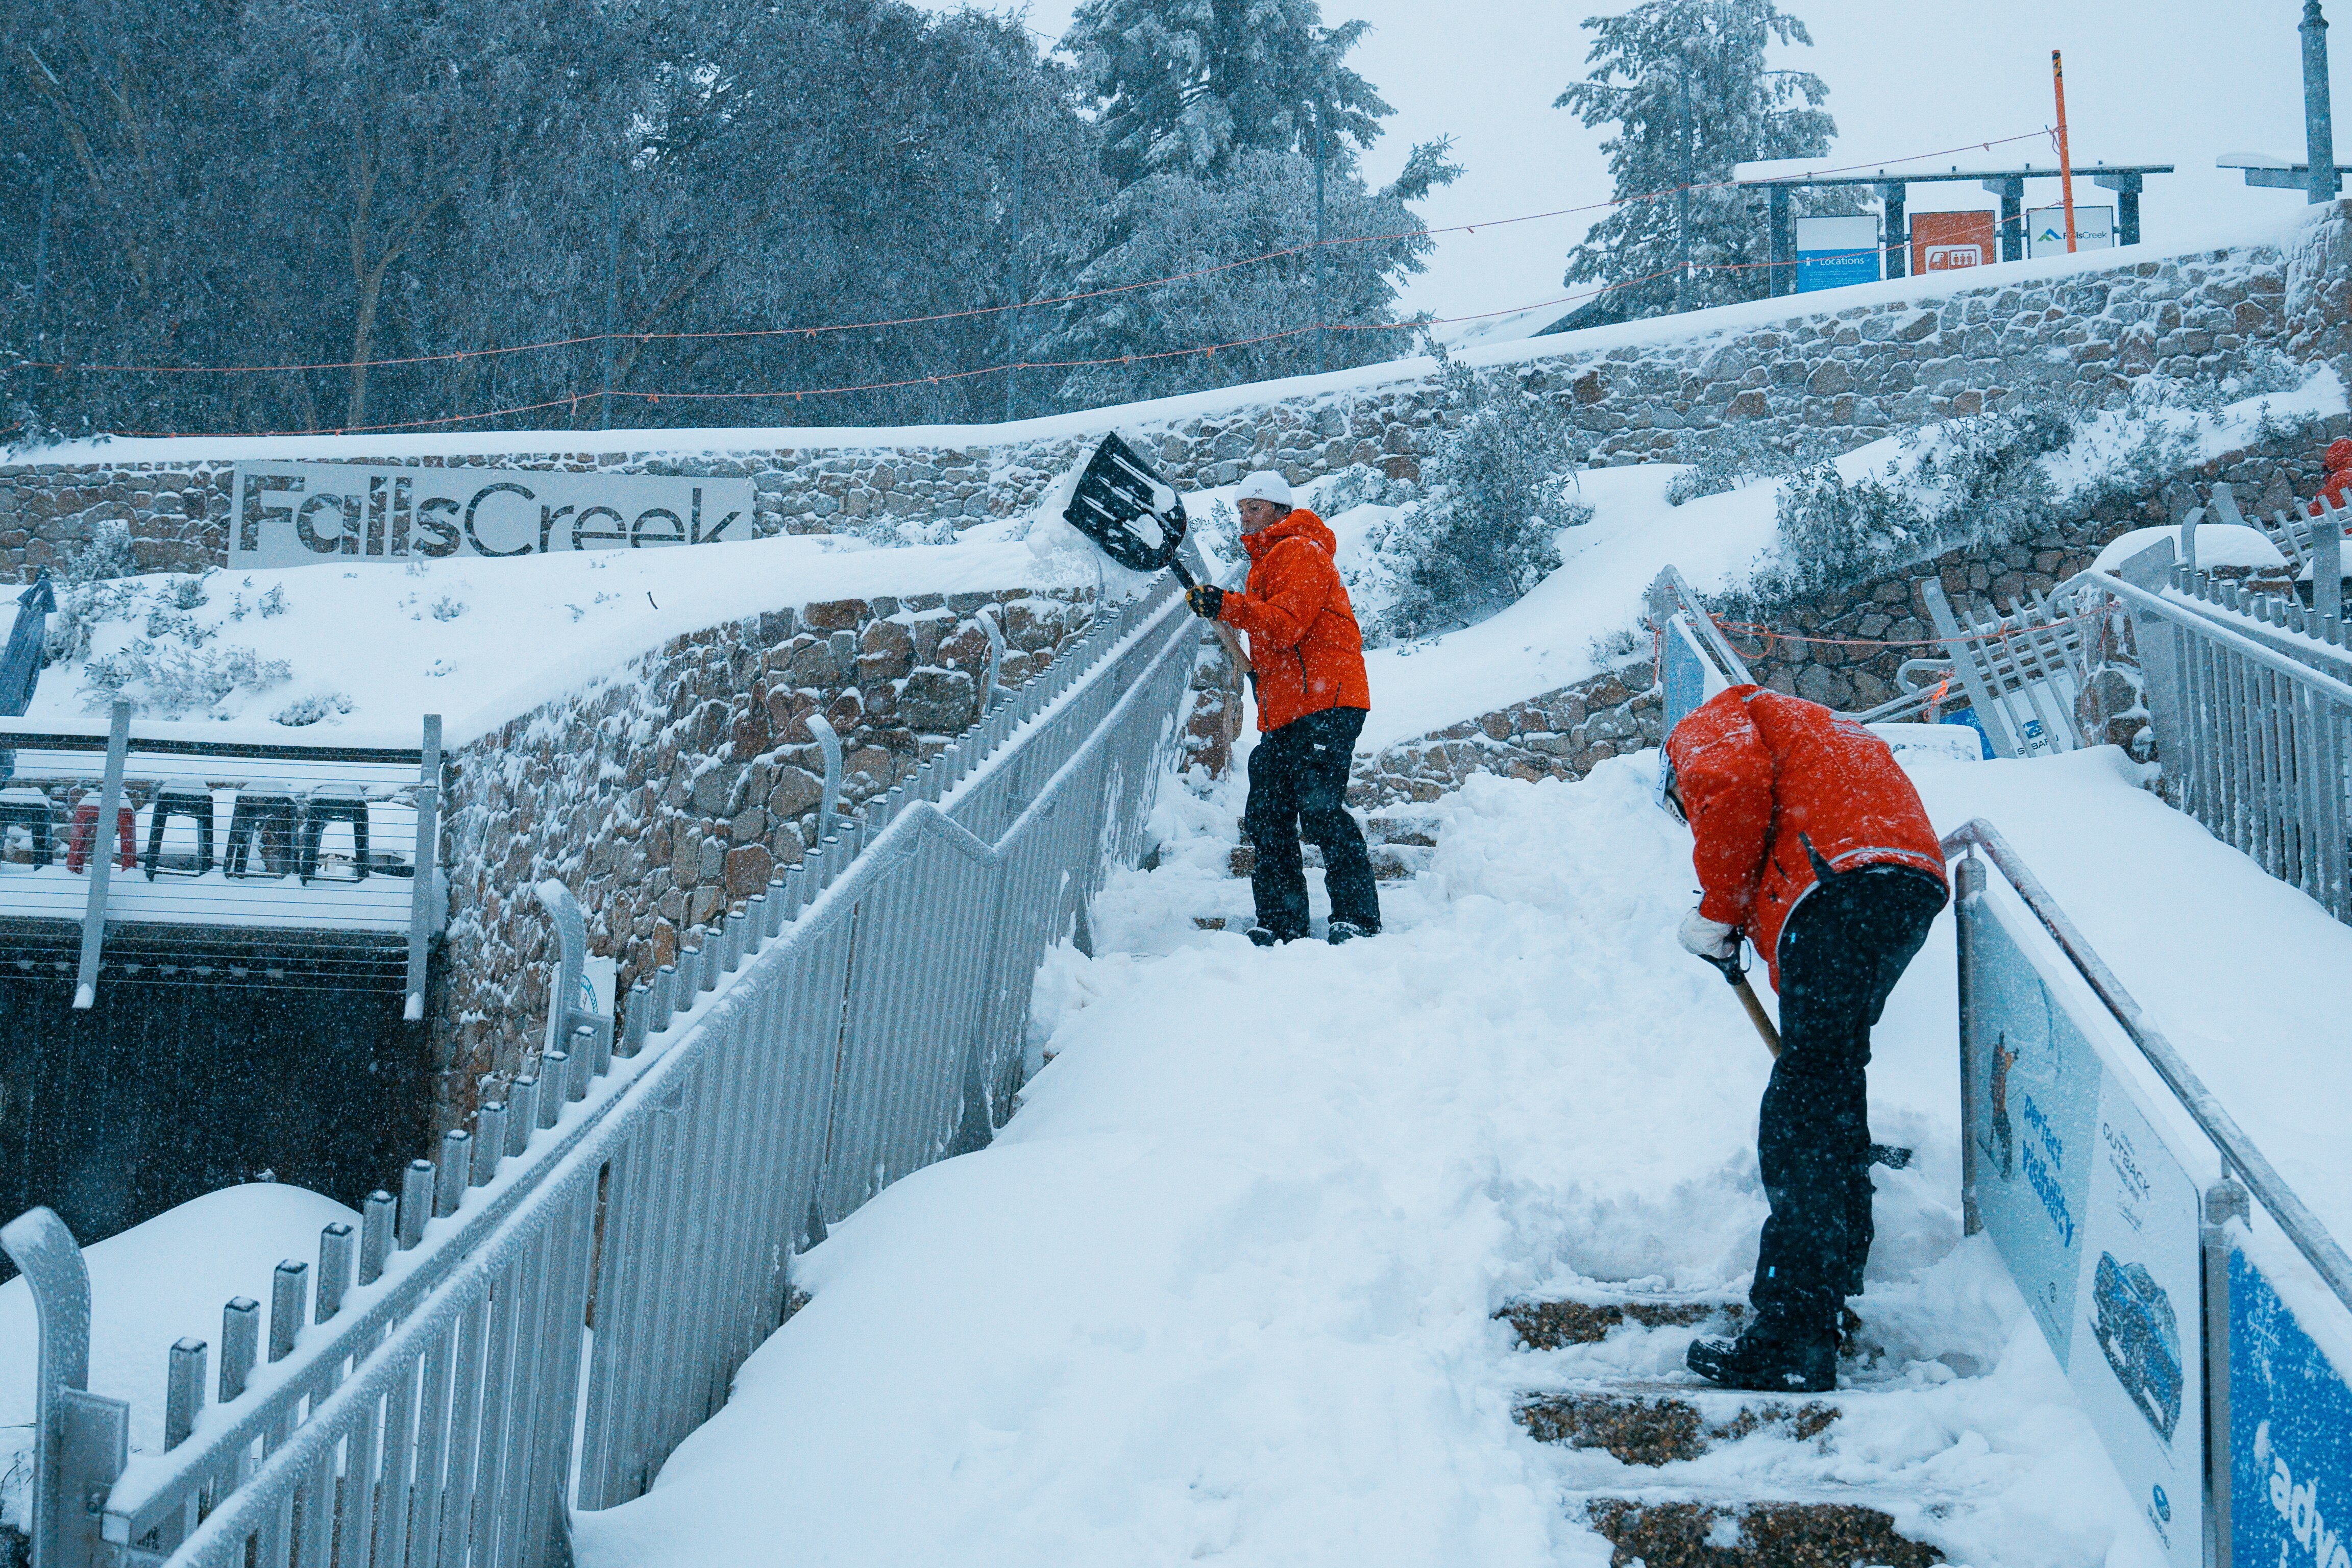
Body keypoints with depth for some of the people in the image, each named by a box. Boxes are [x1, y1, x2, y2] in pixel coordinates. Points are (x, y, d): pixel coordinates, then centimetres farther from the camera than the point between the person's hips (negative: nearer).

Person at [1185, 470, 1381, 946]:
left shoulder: (1299, 552, -4)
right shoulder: (1266, 561, 27)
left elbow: (1285, 624, -19)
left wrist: (1228, 607, -27)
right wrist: (1257, 666, 20)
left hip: (1324, 706, -10)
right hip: (1284, 711, 10)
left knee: (1319, 810, -16)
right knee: (1267, 818, 5)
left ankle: (1358, 917, -14)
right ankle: (1281, 924, 8)